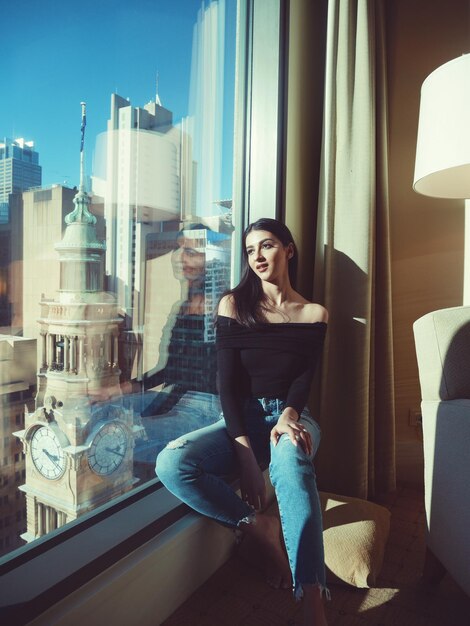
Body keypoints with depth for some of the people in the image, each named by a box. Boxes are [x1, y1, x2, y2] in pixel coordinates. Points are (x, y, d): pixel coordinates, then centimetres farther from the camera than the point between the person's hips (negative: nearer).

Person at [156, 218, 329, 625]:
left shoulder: (314, 314, 7)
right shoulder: (233, 305, 3)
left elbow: (304, 377, -2)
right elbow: (228, 383, -5)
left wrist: (288, 415, -27)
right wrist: (246, 454, -18)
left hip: (291, 416, -1)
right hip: (241, 420, 1)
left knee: (290, 458, -38)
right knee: (171, 464, -27)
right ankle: (261, 528, -13)